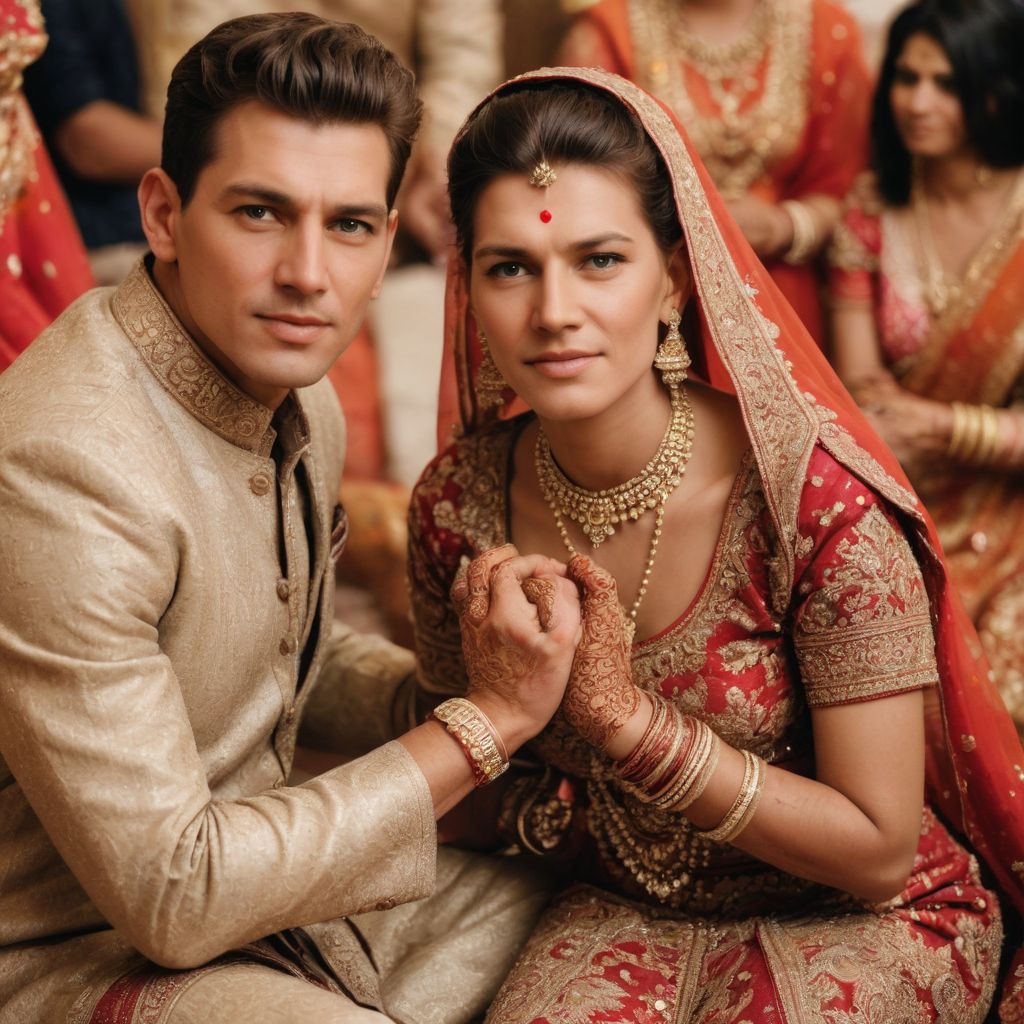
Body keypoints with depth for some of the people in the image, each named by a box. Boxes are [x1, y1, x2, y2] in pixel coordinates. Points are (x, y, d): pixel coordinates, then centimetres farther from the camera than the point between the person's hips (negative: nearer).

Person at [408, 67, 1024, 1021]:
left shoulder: (822, 500, -24)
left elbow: (877, 853, -17)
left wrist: (625, 716, -25)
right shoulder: (459, 502, -11)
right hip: (622, 906, 2)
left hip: (857, 920, -1)